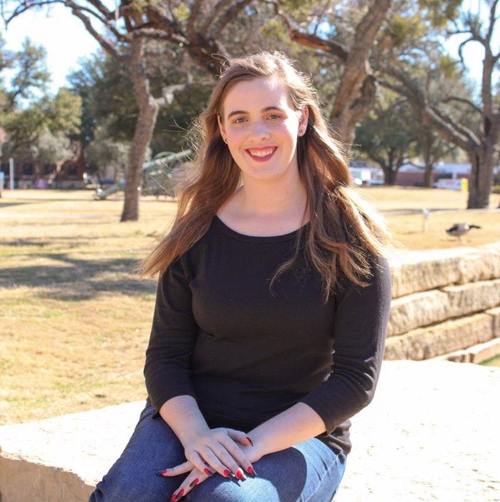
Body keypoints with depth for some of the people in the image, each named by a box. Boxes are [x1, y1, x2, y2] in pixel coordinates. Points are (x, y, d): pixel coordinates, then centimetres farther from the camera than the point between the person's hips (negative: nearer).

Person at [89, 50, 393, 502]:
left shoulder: (350, 235, -6)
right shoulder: (197, 233, 2)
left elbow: (357, 377, -8)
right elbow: (165, 356, 3)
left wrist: (255, 445, -18)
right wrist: (194, 434, -18)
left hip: (297, 435, -2)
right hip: (191, 418, 2)